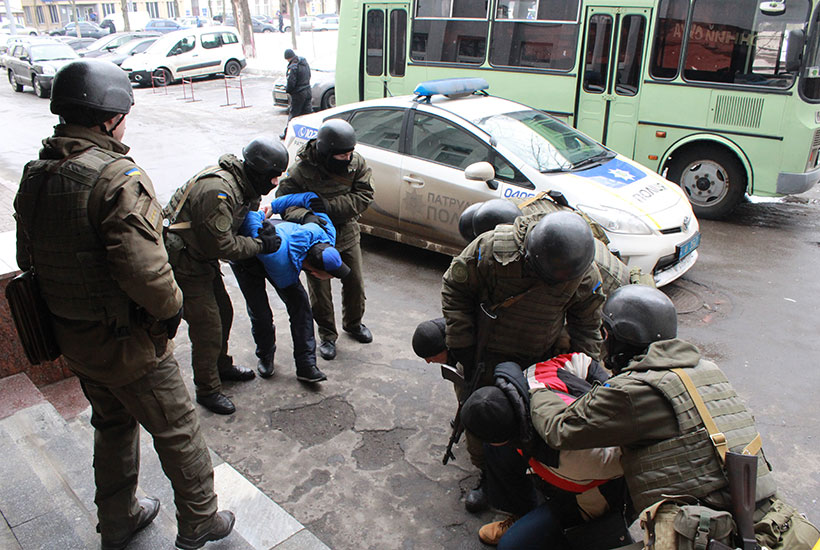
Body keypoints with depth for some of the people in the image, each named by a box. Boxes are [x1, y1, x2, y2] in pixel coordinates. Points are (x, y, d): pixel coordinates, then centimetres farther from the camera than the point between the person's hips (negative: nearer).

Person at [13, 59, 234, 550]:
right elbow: (144, 270, -33)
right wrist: (171, 308, -15)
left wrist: (72, 301, 17)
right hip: (129, 343, -8)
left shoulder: (35, 176, 2)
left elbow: (29, 258, 11)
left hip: (72, 338, 8)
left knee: (113, 423, 26)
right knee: (178, 431, 11)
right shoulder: (119, 177, -25)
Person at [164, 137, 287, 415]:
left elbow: (249, 213, 18)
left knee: (223, 312, 21)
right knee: (208, 327, -3)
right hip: (184, 264, -10)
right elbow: (221, 245, -28)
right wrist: (261, 244, -17)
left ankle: (222, 366, 44)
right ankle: (207, 390, 16)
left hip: (203, 258, 10)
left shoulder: (243, 185, 0)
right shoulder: (218, 191, -31)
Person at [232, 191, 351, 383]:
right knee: (260, 314, -8)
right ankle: (265, 356, 22)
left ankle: (306, 365, -3)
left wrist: (272, 207, -11)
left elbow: (312, 198, -16)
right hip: (246, 258, -5)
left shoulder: (326, 235, -29)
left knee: (299, 303, -9)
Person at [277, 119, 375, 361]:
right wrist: (304, 215, -43)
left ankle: (353, 324, 42)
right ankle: (327, 335, 28)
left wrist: (327, 207, -30)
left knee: (355, 284, 15)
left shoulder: (357, 163, -13)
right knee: (319, 289, 6)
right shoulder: (302, 169, -22)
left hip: (347, 234, 3)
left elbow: (363, 196, -18)